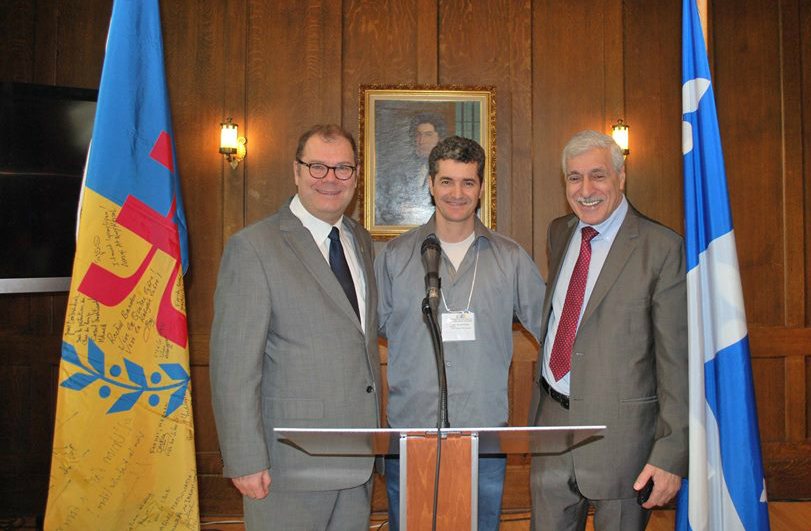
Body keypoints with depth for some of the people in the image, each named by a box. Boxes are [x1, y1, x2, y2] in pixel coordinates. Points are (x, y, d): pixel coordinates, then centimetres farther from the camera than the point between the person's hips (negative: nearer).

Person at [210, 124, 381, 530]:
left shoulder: (361, 242, 10)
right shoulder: (253, 247, -11)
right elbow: (234, 366, -14)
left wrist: (375, 431, 12)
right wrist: (245, 461, -15)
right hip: (291, 462, -6)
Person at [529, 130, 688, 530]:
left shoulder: (663, 248, -13)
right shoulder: (559, 233, 7)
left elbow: (677, 359, -13)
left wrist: (672, 455, -14)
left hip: (620, 432, -5)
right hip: (552, 421, 5)